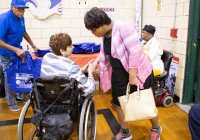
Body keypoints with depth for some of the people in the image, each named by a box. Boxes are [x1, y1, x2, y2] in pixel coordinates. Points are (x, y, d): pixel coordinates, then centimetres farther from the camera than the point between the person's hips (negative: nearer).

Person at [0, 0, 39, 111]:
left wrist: (33, 46, 12)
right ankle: (11, 102, 20)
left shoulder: (21, 18, -2)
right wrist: (16, 50, -32)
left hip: (18, 51, 7)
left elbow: (24, 32, 14)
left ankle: (20, 97, 32)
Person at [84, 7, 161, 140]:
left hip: (138, 72, -7)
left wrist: (132, 76, -26)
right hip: (119, 74, 7)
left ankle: (156, 129, 36)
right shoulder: (105, 34, 1)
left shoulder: (123, 27, -24)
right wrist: (96, 61, 2)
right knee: (119, 103, 13)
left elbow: (135, 52, -27)